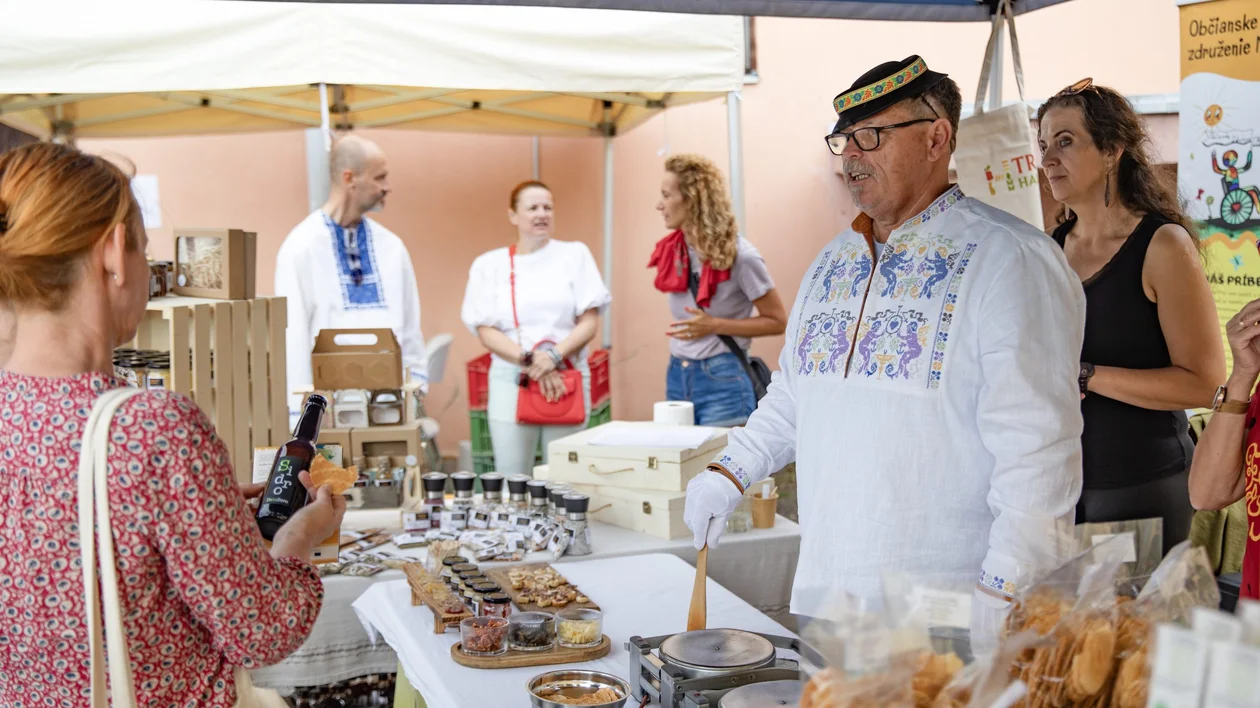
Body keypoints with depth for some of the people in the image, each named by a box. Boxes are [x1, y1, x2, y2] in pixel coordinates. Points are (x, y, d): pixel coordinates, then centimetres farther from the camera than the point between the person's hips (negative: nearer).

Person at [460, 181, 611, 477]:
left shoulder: (575, 254, 8)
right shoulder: (489, 264, 7)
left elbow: (590, 322, 2)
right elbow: (485, 331, 0)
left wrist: (554, 355, -15)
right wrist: (529, 362, -14)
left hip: (568, 379, 0)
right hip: (510, 381, 0)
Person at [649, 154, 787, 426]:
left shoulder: (738, 255, -13)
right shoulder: (673, 250, 5)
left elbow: (777, 321, -8)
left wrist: (715, 325, -16)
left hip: (722, 381, -6)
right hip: (677, 376, 6)